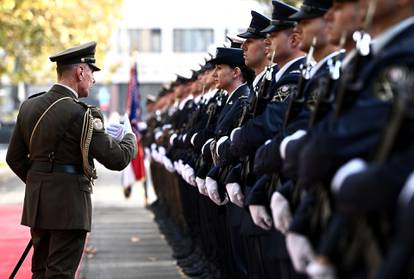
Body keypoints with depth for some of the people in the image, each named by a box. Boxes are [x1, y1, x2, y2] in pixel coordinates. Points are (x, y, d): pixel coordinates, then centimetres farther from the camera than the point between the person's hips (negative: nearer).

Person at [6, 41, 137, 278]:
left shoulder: (29, 106, 6)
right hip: (69, 205, -8)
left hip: (37, 202, 8)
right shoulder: (79, 114, -17)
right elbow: (117, 159, -15)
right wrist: (129, 137, 4)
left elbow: (15, 158, 12)